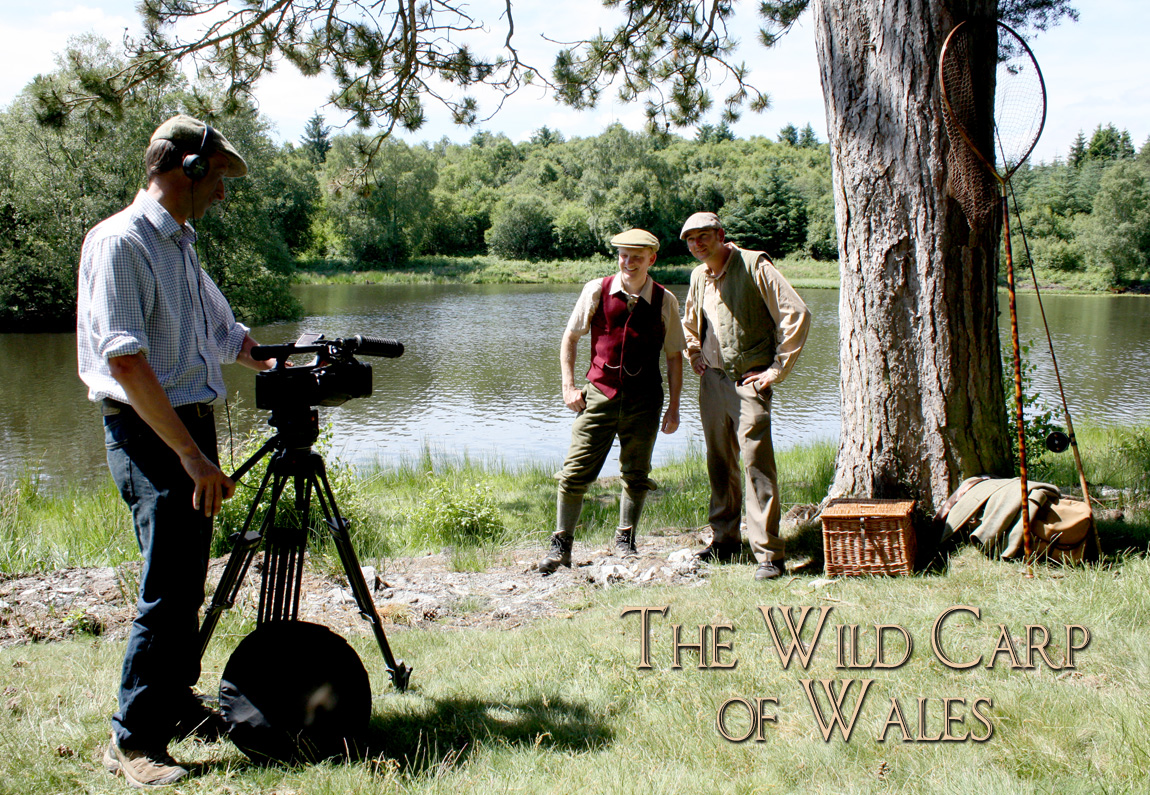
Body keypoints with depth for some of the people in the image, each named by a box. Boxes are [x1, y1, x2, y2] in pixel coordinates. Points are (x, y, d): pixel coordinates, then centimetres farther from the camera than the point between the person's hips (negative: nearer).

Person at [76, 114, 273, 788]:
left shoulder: (182, 245, 16)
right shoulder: (120, 241, -12)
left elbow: (225, 334, 28)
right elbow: (126, 360, -21)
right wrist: (191, 454, -24)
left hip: (191, 427, 9)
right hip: (148, 432, -9)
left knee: (188, 583, 15)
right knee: (167, 590, -9)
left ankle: (176, 701, 28)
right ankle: (133, 740, -1)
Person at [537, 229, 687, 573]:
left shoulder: (664, 301, 0)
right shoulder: (596, 291, -2)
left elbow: (674, 356, 7)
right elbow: (570, 337, 8)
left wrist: (674, 406, 5)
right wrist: (568, 387, 1)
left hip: (643, 399, 1)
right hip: (599, 393, -1)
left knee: (636, 474, 9)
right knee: (575, 471, -4)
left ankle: (624, 540, 27)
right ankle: (561, 546, 7)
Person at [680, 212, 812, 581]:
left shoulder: (754, 266, -8)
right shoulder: (698, 276, 13)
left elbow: (797, 314, -12)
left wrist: (778, 369, -12)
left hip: (749, 381, -7)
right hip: (712, 381, 7)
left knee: (757, 463, -12)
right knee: (719, 464, 12)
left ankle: (769, 553, -10)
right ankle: (724, 540, 23)